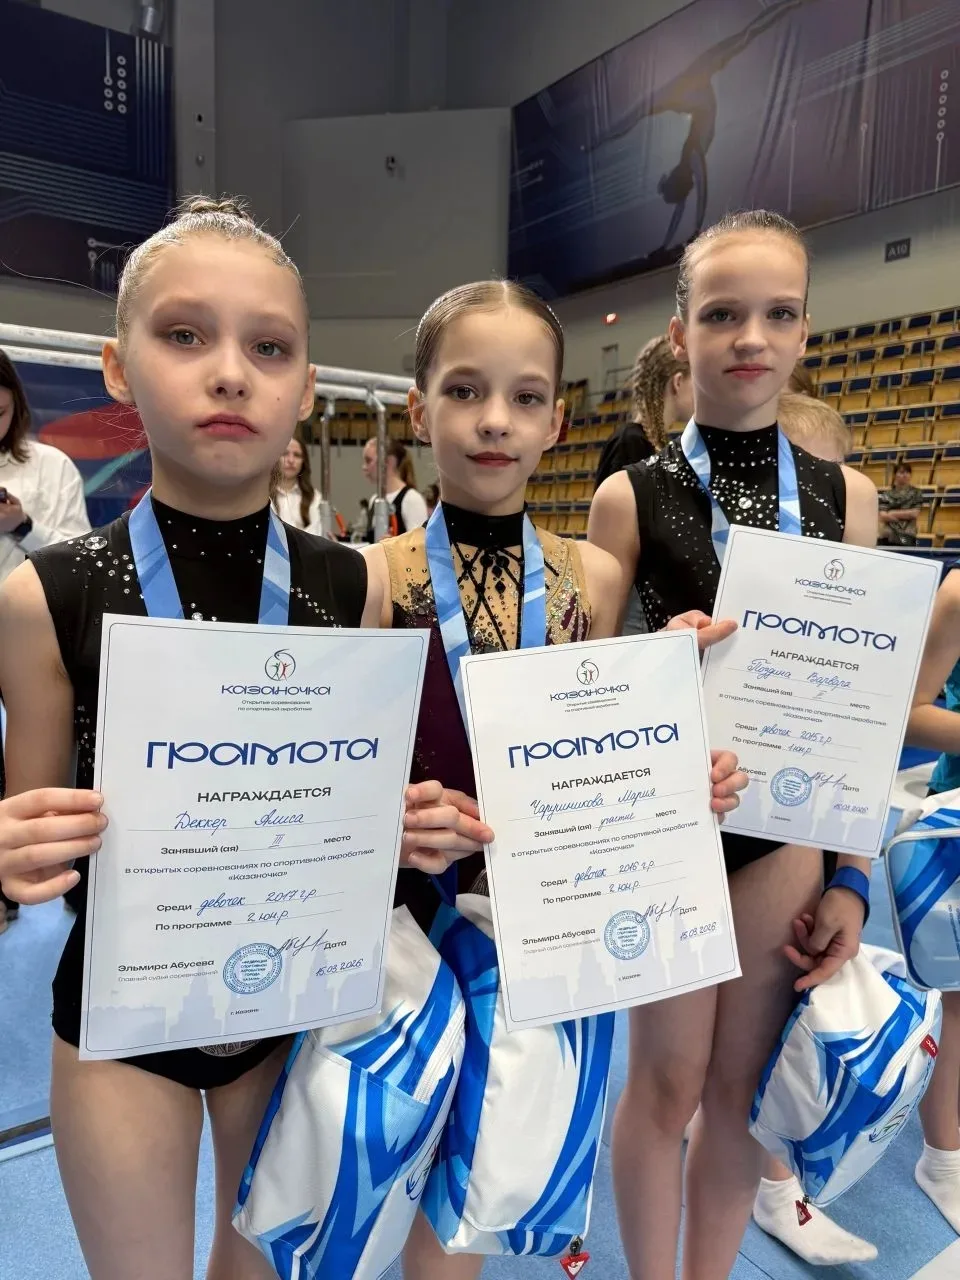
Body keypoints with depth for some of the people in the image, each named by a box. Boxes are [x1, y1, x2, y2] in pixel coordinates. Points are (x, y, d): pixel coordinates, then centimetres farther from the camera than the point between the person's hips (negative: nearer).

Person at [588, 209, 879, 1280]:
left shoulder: (845, 495, 2)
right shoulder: (630, 496, -6)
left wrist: (854, 875, 4)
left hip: (785, 829, 3)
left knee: (739, 1084, 17)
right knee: (667, 1082, 11)